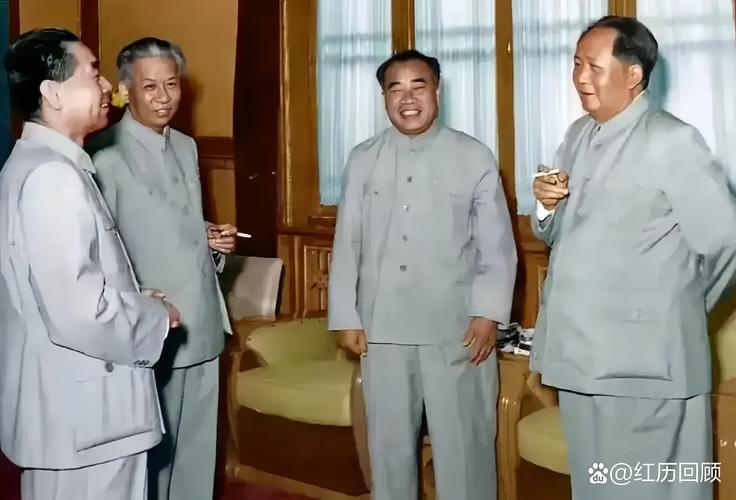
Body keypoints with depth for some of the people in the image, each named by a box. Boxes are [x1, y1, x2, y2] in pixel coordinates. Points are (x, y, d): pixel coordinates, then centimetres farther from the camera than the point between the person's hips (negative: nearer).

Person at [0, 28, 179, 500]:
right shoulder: (52, 176, -22)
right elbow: (79, 311, -29)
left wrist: (134, 301, 8)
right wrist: (156, 315, -12)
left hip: (74, 402, 10)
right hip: (78, 413, -10)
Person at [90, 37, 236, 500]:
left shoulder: (186, 147, 12)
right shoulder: (107, 155, -14)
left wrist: (213, 238, 3)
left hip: (202, 324, 7)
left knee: (196, 448, 15)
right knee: (150, 451, 6)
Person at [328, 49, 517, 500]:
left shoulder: (475, 157, 0)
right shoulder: (363, 160, 6)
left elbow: (497, 244, -1)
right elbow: (347, 243, 7)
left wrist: (489, 312, -8)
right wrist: (346, 316, 4)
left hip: (456, 327, -2)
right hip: (382, 326, 2)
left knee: (463, 442, 5)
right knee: (389, 440, 14)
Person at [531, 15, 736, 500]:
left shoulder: (673, 141, -12)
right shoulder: (578, 137, 12)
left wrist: (678, 308, 2)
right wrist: (547, 206, -4)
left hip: (643, 359, -7)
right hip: (580, 349, 7)